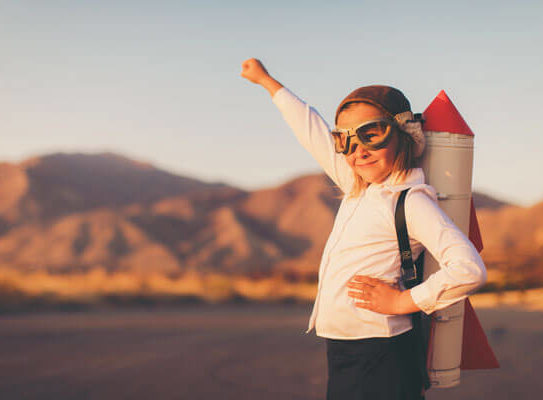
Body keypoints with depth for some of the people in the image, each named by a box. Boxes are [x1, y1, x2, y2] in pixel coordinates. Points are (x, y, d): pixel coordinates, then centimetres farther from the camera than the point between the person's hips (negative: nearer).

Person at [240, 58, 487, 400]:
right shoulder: (358, 189, 12)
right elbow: (315, 134, 25)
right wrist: (267, 81, 35)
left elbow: (470, 270, -23)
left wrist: (403, 301, -15)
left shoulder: (410, 201, -12)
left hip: (379, 360, -8)